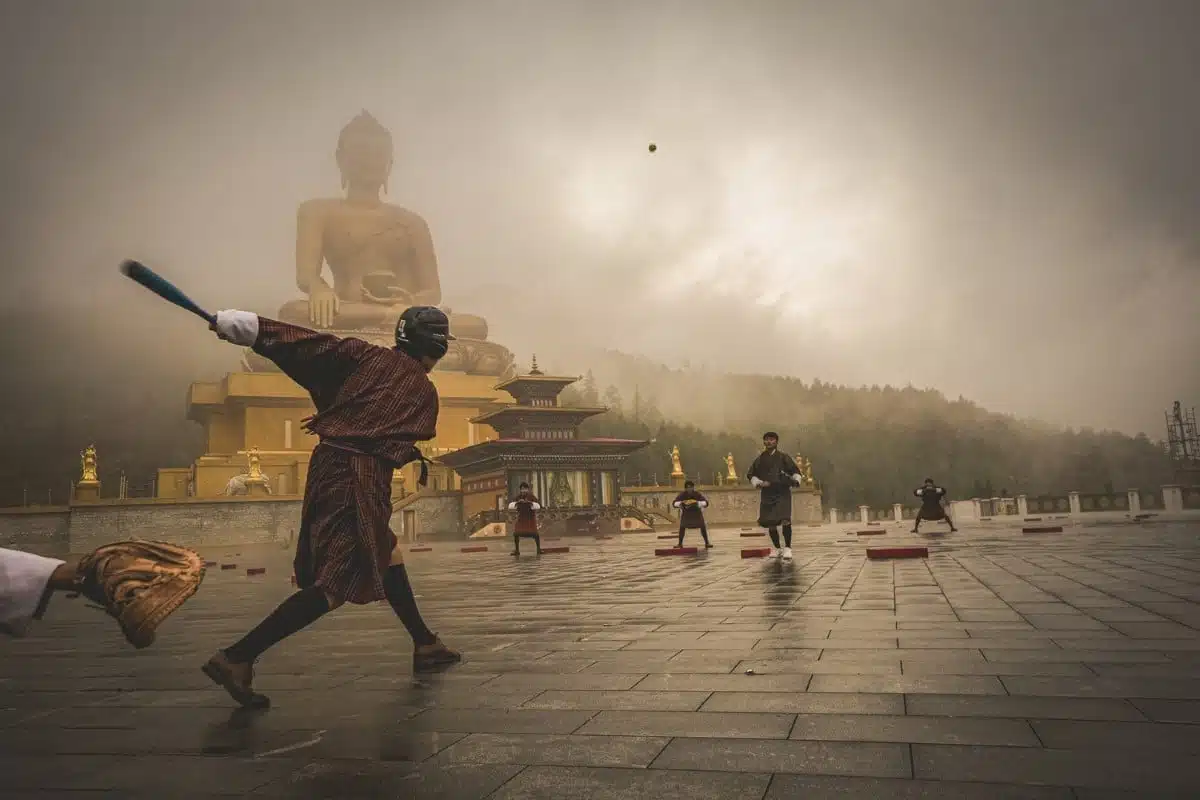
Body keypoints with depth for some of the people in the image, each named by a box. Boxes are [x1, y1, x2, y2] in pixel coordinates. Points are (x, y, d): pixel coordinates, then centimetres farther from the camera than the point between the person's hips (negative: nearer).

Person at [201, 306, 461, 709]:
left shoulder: (368, 356, 11)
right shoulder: (425, 393, 8)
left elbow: (315, 347, -4)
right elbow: (401, 439, 12)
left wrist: (255, 329, -8)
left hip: (327, 463, 7)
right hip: (363, 479, -6)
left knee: (388, 554, 18)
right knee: (337, 582, -7)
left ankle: (426, 645, 28)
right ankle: (237, 658, -17)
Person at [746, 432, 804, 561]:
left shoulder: (783, 457, 2)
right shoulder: (760, 459, 9)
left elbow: (795, 471, 6)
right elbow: (751, 474, 15)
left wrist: (796, 480, -14)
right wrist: (759, 483, -2)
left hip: (782, 493, -3)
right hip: (767, 494, 3)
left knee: (785, 520, -20)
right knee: (770, 522, 7)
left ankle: (787, 548, -6)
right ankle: (776, 548, 27)